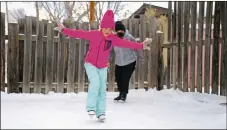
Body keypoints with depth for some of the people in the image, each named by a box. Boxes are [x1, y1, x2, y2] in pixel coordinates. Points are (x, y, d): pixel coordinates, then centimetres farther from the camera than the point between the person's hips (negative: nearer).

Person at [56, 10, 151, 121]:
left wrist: (140, 46, -14)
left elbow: (126, 43, -9)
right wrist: (64, 30, -19)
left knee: (102, 89, -1)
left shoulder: (113, 39, -6)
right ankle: (91, 107, -13)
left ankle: (100, 112, 8)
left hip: (103, 67, 3)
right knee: (95, 82, -25)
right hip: (90, 64, -3)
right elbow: (79, 33, -16)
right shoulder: (94, 34, -14)